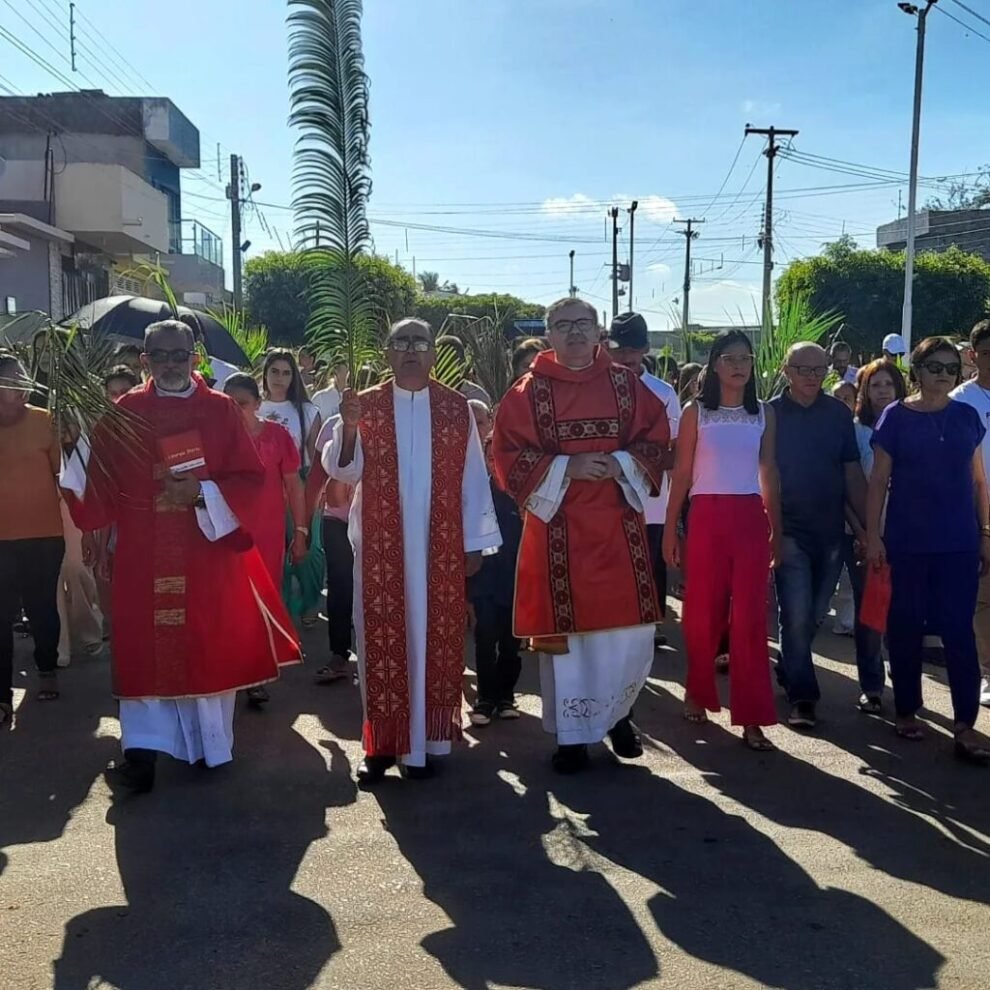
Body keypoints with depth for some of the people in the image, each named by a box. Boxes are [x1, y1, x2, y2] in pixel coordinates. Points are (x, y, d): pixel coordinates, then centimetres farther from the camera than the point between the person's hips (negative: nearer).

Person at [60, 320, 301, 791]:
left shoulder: (222, 410, 2)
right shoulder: (122, 414, 4)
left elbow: (251, 478, -2)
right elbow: (99, 483, 0)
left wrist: (202, 494, -14)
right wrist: (77, 441, -14)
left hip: (210, 550, 0)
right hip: (144, 555, 1)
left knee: (210, 645, 6)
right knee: (147, 648, -1)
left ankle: (211, 742, 21)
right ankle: (143, 752, 3)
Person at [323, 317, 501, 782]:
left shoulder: (456, 408, 3)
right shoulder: (366, 405, 3)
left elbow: (472, 477, 4)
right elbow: (343, 471, -5)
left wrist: (474, 541, 2)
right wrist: (349, 427, -22)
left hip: (440, 547, 0)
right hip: (381, 547, 0)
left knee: (435, 639, 4)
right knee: (382, 640, 3)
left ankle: (424, 741, 16)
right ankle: (382, 743, 13)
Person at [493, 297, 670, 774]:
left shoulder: (627, 384, 6)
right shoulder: (528, 391, 0)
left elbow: (656, 440, 7)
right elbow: (508, 455, -4)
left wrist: (620, 465, -12)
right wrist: (565, 468, -16)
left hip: (618, 524, 2)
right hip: (557, 526, -2)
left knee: (632, 627, 3)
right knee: (563, 628, 3)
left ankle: (617, 713, 30)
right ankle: (572, 733, 17)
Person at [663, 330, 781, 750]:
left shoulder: (765, 414, 9)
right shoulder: (696, 412, 2)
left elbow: (769, 473, 11)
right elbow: (681, 473, 2)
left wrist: (777, 529, 10)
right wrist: (670, 529, 0)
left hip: (751, 518, 1)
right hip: (707, 517, -1)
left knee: (750, 617, -2)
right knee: (702, 612, 6)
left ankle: (751, 716, 2)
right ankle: (697, 693, 28)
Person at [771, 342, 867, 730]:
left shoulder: (839, 414, 4)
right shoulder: (770, 413, -4)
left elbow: (852, 474, 6)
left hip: (830, 531, 4)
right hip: (789, 532, -3)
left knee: (814, 615, 14)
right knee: (797, 615, -7)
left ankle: (787, 670, 36)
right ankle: (801, 696, 2)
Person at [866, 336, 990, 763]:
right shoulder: (895, 417, -2)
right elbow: (878, 480, -2)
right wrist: (872, 535, -7)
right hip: (907, 541, -2)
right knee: (906, 628, 7)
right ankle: (907, 710, 22)